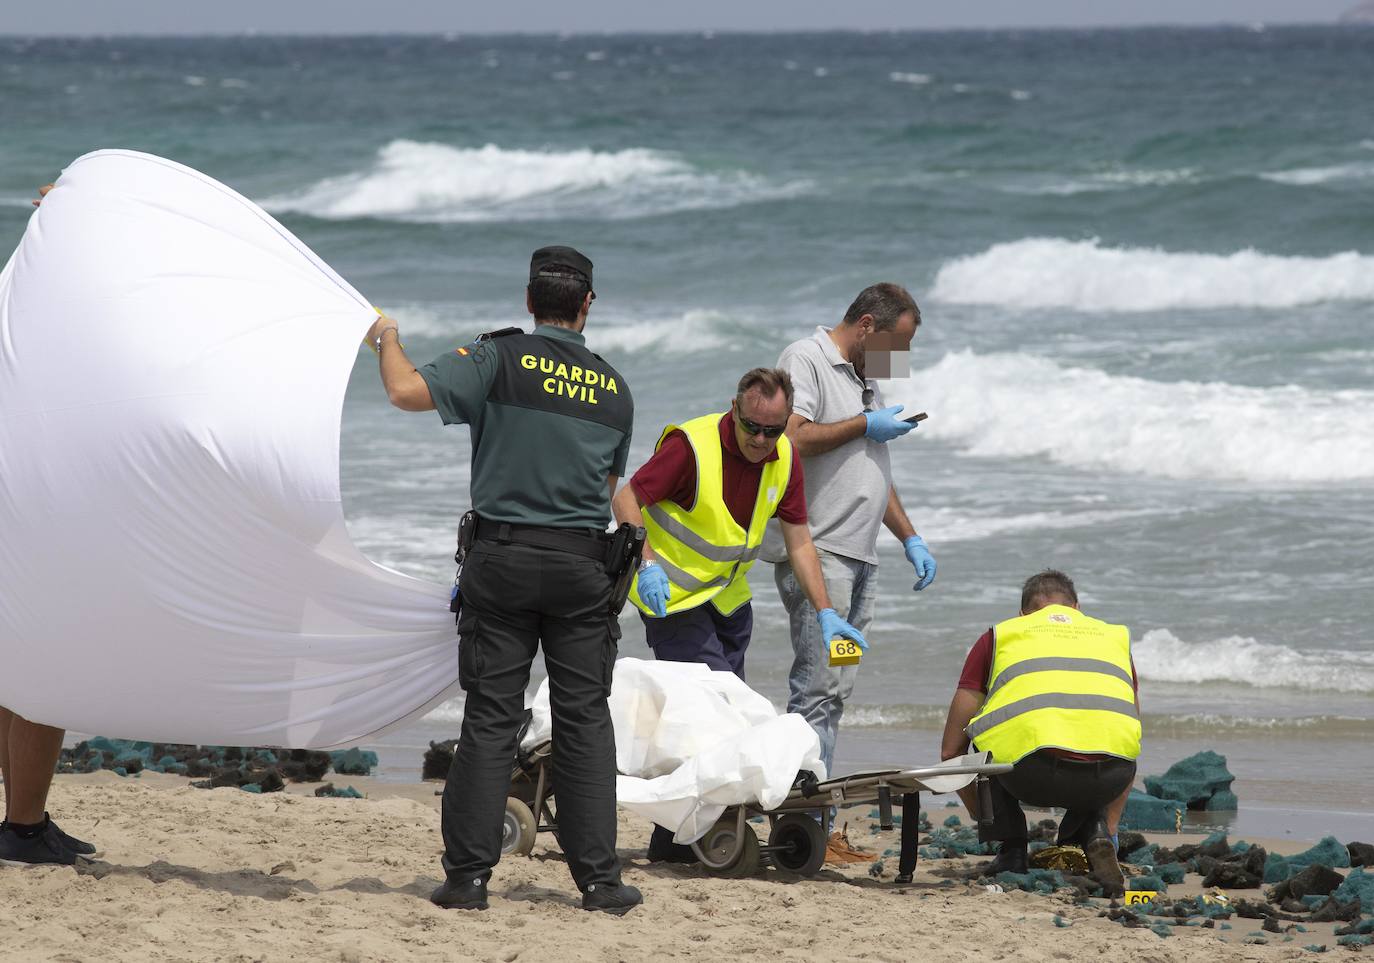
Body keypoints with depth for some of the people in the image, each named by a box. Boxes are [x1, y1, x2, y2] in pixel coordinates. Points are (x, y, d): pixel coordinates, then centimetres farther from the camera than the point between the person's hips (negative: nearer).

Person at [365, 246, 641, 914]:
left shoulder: (501, 359, -5)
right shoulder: (614, 389, 8)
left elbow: (407, 392, -15)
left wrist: (386, 338, 3)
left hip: (503, 558, -2)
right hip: (581, 566, 2)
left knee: (490, 720, 2)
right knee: (584, 721, 6)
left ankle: (468, 876, 2)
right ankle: (599, 878, 3)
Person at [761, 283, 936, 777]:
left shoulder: (866, 379, 24)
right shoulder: (805, 360, -5)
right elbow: (791, 439, -20)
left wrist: (910, 539, 24)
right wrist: (864, 426, -9)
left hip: (860, 554, 9)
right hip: (816, 551, -9)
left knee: (837, 689, 5)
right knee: (818, 685, -14)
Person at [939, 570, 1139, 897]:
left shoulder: (999, 635, 28)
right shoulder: (1116, 636, 34)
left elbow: (951, 750, 29)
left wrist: (988, 824, 41)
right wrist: (1109, 829, 49)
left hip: (1033, 772, -2)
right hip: (1110, 775, 2)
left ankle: (1012, 849, 17)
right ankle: (1097, 833, 12)